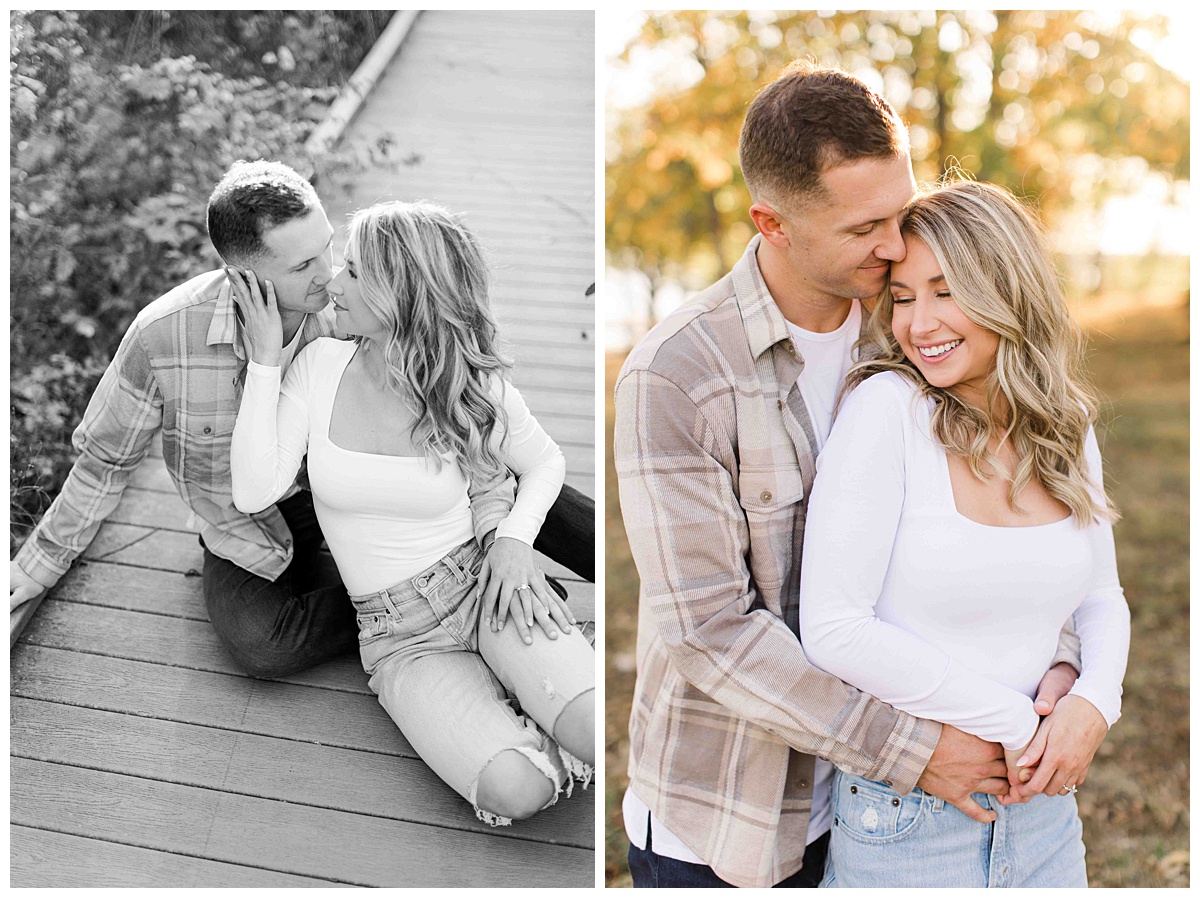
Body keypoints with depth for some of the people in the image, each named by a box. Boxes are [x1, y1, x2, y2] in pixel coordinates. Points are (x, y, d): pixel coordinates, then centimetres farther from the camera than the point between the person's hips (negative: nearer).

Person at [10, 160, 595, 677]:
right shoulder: (162, 335, -27)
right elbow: (106, 460, -9)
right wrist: (32, 570, -2)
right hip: (246, 525, -1)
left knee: (504, 492, -21)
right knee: (261, 645, -32)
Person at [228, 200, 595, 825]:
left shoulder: (478, 391, -7)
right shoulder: (321, 366, -5)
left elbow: (545, 463, 12)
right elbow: (254, 493, -13)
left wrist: (515, 539, -7)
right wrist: (265, 360, -14)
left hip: (478, 582, 0)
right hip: (397, 634, 0)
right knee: (515, 791, -26)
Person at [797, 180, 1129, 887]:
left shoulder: (1068, 428, 1)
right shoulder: (888, 408, -17)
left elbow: (1102, 599, 12)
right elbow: (834, 629, -22)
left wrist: (1093, 702, -9)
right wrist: (1014, 720, -16)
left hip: (1042, 802, 5)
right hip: (905, 819, -5)